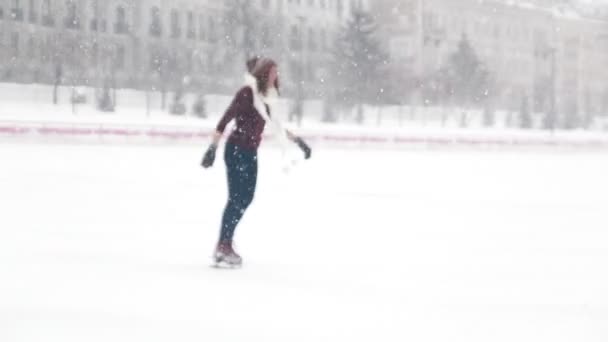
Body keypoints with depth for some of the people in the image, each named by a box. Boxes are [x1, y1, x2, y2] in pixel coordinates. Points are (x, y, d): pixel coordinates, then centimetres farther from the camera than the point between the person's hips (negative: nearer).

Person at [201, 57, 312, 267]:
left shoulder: (262, 97, 12)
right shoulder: (247, 93, -12)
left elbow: (273, 124, 27)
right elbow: (225, 120, -17)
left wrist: (296, 140, 33)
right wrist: (213, 147, -24)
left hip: (250, 153, 8)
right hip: (237, 150, -8)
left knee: (246, 197, 10)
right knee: (237, 198, -9)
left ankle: (225, 242, 19)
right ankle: (223, 248, -6)